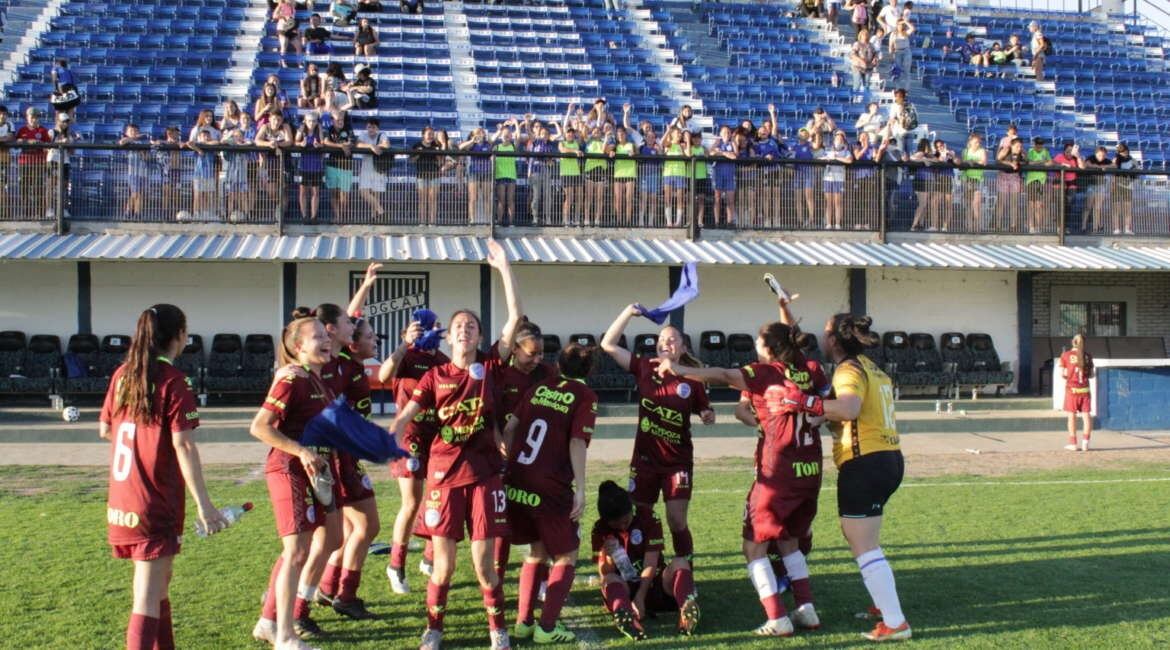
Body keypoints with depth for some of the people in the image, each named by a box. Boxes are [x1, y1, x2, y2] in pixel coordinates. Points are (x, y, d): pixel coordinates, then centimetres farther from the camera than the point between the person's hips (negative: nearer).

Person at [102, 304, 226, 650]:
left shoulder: (123, 375, 7)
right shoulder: (174, 381, -13)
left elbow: (105, 430, 15)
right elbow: (183, 445, -18)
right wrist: (203, 504, -18)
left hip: (121, 500, 7)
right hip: (155, 503, -7)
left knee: (158, 582, 24)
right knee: (148, 598, -7)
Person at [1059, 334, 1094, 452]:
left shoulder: (1066, 355, -3)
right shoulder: (1088, 356, 2)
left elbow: (1062, 374, -5)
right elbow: (1091, 374, 5)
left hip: (1072, 389, -1)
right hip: (1085, 389, 1)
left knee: (1072, 417, 6)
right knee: (1086, 416, 5)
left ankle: (1073, 443, 8)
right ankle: (1085, 443, -1)